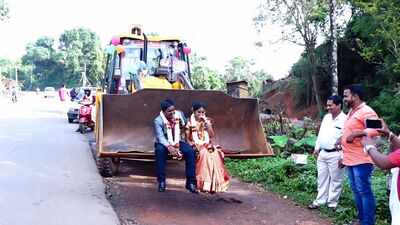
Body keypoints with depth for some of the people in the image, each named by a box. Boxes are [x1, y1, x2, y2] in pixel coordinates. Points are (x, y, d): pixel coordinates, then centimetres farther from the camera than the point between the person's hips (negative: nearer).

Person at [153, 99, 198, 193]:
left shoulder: (179, 114, -5)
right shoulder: (158, 121, -17)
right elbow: (160, 137, -28)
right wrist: (169, 147, -46)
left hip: (178, 142, 3)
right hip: (164, 143, -3)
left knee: (190, 151, -24)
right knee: (160, 150, -37)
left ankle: (190, 182, -17)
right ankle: (161, 182, -28)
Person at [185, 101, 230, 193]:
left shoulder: (207, 121, 12)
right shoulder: (190, 123, 4)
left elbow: (212, 135, 0)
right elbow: (187, 138, 4)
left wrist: (207, 123, -8)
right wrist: (192, 144, -15)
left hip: (207, 145, 3)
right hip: (196, 146, -3)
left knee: (216, 153, -29)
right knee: (205, 153, -35)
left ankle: (214, 184, -26)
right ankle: (205, 183, -33)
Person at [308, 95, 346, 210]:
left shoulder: (344, 120, -13)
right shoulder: (326, 117, 11)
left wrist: (343, 156, -18)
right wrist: (317, 148, 16)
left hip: (335, 155, -7)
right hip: (322, 153, 7)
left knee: (335, 180, 4)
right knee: (322, 178, 14)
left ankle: (332, 203, 14)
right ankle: (320, 200, 23)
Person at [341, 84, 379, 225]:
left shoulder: (366, 111, -14)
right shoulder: (351, 112, 17)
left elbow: (375, 130, -27)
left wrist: (355, 134, -26)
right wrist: (343, 138, 14)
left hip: (361, 160, -10)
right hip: (350, 160, 10)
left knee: (364, 191, -5)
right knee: (356, 191, 16)